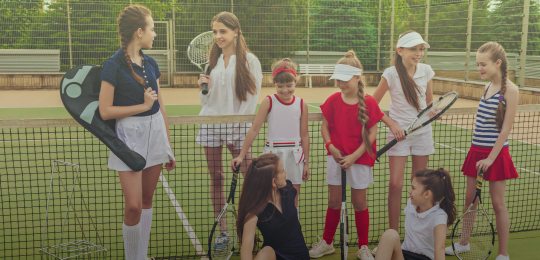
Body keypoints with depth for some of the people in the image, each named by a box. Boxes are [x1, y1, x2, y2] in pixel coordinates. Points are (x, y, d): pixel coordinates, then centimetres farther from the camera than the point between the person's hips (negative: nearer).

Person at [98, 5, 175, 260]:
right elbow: (105, 111, -11)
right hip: (129, 136, -6)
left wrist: (168, 145, 15)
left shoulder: (150, 63, 10)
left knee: (147, 200, 11)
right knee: (133, 206, -7)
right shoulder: (113, 66, -9)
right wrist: (144, 105, -8)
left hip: (155, 134, 6)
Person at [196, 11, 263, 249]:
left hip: (237, 126, -4)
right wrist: (203, 88, -3)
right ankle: (222, 231, 15)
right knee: (216, 178, 5)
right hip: (211, 123, 4)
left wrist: (236, 127, -9)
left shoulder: (249, 61, -2)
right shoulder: (213, 61, 13)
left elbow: (251, 99, -5)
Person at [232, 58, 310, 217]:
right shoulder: (269, 102, -3)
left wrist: (306, 163, 9)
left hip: (295, 155, 2)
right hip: (273, 153, -2)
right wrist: (241, 155, -8)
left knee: (293, 201, 9)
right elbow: (254, 129, -4)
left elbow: (304, 135, 8)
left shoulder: (301, 105, 3)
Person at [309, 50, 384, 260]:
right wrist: (331, 148, -9)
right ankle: (326, 242, 26)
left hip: (360, 158, -2)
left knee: (359, 202, 7)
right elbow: (325, 127, 6)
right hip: (336, 157, 2)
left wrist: (354, 156, -14)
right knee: (334, 201, 9)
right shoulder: (333, 100, -1)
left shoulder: (369, 103, -10)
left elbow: (371, 134, -8)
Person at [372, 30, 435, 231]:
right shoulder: (391, 74, -11)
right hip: (399, 132, -3)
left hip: (423, 132, 4)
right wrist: (392, 124, -12)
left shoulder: (426, 71, 0)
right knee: (395, 184, -8)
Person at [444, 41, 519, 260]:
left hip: (496, 153, -7)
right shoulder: (488, 87, 10)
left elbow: (506, 129, -14)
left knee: (498, 203, 2)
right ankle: (464, 242, 27)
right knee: (470, 197, 13)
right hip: (476, 150, 7)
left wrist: (491, 158, -16)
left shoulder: (510, 90, -12)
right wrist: (478, 152, 15)